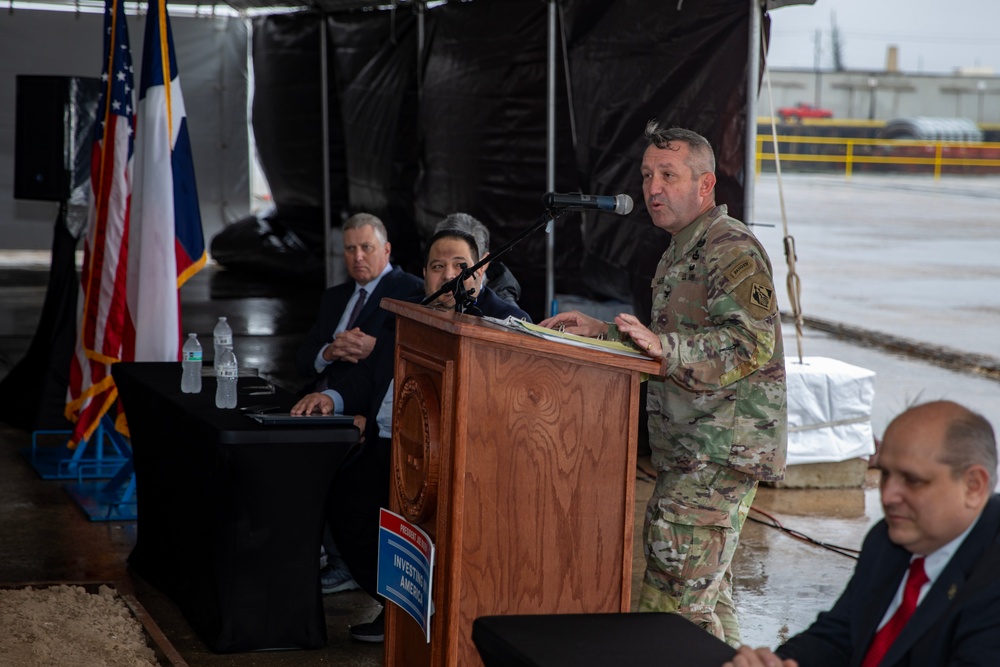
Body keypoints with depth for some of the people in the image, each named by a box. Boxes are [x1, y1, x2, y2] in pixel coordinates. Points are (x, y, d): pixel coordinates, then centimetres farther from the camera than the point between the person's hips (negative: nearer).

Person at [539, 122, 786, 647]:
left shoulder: (732, 249, -13)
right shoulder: (681, 251, 21)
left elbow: (750, 342, -25)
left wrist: (663, 346, -34)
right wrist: (604, 331, 16)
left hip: (721, 452, -11)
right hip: (691, 452, 11)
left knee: (672, 597, -14)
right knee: (705, 594, 17)